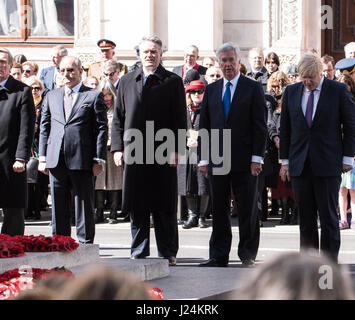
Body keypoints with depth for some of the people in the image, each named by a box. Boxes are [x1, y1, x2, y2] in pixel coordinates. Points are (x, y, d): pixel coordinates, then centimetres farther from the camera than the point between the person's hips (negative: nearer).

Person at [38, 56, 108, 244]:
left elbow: (101, 129, -1)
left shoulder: (94, 96, 3)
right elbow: (44, 128, 16)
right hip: (56, 161, 4)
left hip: (82, 161, -4)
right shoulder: (52, 96, 16)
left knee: (84, 206, 0)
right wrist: (42, 157, 8)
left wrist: (99, 160, -8)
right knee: (58, 207, 8)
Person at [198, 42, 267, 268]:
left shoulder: (253, 88, 2)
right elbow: (204, 126, 12)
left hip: (245, 160, -3)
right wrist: (204, 159, 5)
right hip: (217, 160, 3)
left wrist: (257, 158, -10)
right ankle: (219, 256, 11)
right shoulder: (211, 90, 13)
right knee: (219, 210, 6)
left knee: (248, 209, 2)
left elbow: (260, 126, -3)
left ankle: (248, 255, 10)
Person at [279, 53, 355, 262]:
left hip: (328, 164, -3)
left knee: (329, 216, -1)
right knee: (305, 217, 5)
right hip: (300, 165, 3)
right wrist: (285, 161, 8)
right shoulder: (291, 92, 8)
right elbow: (285, 129, 12)